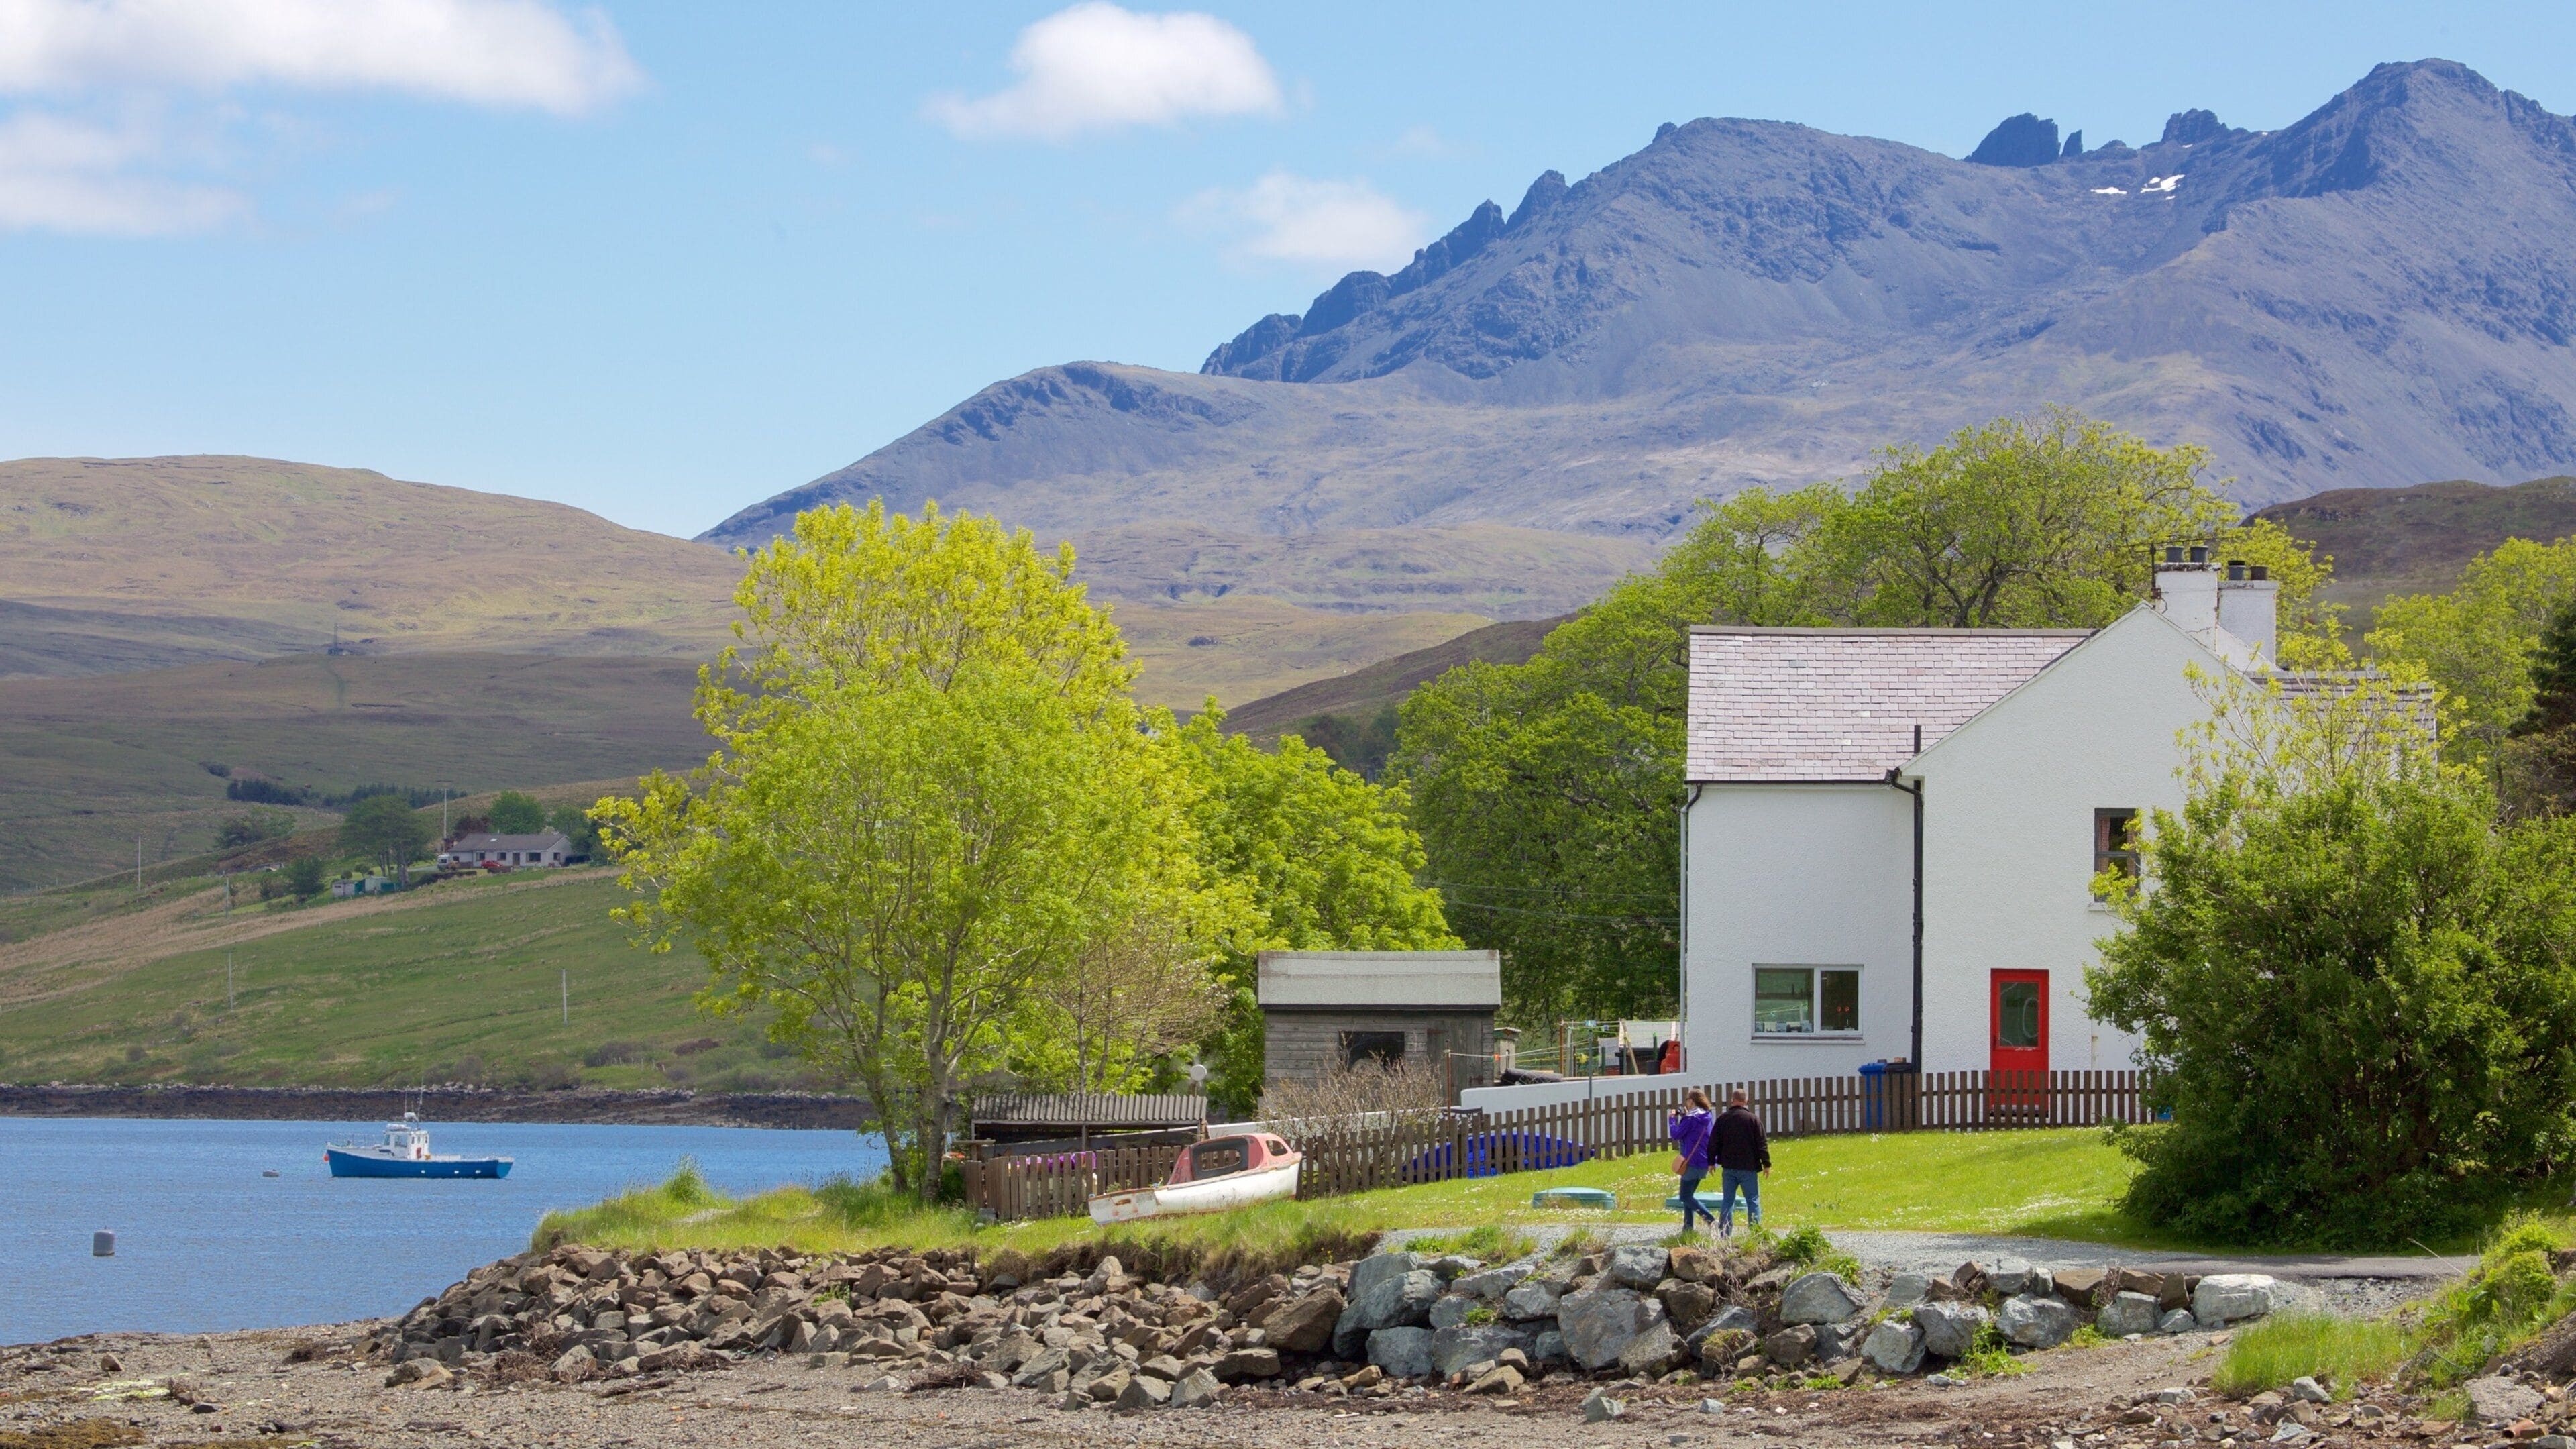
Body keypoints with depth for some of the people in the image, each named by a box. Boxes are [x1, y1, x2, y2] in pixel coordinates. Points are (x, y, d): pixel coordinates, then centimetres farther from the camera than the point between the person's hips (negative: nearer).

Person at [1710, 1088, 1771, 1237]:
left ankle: (1724, 1234, 7)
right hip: (1748, 1167, -3)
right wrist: (1766, 1163, 2)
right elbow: (1762, 1143, -6)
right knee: (1753, 1201, 3)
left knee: (1727, 1201, 8)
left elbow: (1713, 1143, 5)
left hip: (1728, 1167, 3)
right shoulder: (1753, 1119, -6)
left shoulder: (1722, 1119, 1)